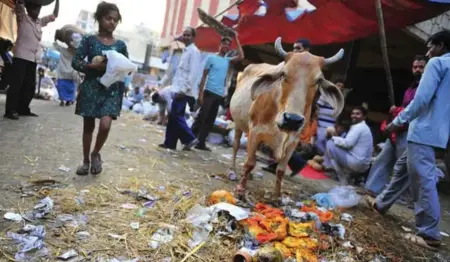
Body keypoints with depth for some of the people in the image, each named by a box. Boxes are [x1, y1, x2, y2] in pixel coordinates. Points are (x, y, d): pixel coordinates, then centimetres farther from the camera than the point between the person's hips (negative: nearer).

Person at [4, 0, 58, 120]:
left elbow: (54, 15, 23)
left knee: (30, 85, 7)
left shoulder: (40, 22, 19)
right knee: (16, 83, -7)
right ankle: (10, 110, -6)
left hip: (34, 58, 6)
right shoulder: (22, 17, 3)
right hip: (21, 56, -6)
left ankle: (23, 109, 14)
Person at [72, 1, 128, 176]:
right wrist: (93, 66, -19)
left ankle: (96, 154, 11)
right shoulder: (89, 40, 1)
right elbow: (75, 62, -3)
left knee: (105, 125, -17)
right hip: (91, 87, 0)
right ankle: (86, 160, 25)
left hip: (111, 89, 0)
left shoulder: (120, 45, 6)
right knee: (88, 126, 9)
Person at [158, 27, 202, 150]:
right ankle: (170, 143, 16)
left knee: (176, 116, -9)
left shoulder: (194, 51, -10)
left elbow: (193, 73, -18)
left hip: (184, 91, -10)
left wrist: (184, 90, -22)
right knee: (173, 116, 10)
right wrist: (179, 89, 18)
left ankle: (190, 139, 0)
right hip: (180, 89, 10)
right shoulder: (186, 51, 19)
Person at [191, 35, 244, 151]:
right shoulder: (211, 57, 1)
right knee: (201, 117, -5)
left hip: (219, 95, 5)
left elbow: (241, 56, 0)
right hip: (209, 92, -5)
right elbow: (204, 76, -1)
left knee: (210, 120, 6)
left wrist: (237, 40, 4)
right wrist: (200, 93, -8)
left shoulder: (228, 60, 15)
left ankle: (201, 143, 11)